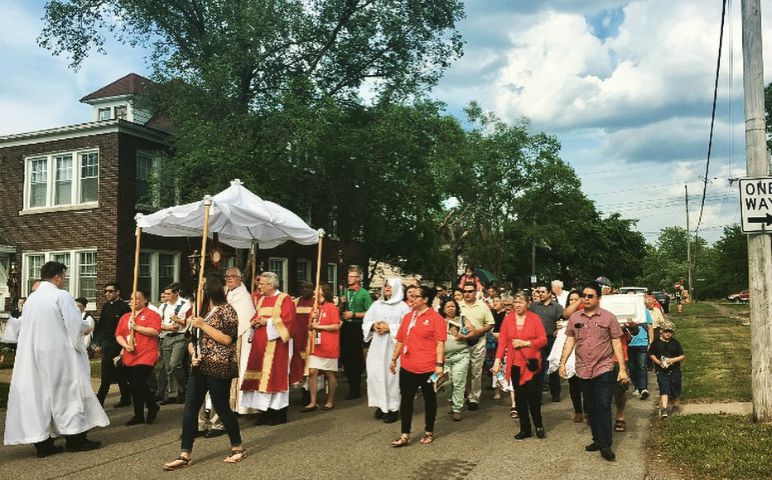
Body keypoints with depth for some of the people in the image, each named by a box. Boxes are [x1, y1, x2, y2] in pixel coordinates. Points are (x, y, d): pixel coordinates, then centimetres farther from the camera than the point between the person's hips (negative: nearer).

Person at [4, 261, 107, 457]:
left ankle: (42, 442, 9)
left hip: (33, 354, 6)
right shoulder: (61, 296, -12)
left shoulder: (31, 299, 8)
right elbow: (76, 324, -15)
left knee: (38, 395, 7)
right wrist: (86, 328, 5)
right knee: (67, 393, 3)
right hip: (59, 353, -6)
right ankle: (75, 438, 8)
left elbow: (28, 330, 13)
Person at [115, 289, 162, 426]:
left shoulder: (151, 314, -2)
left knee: (138, 384, -11)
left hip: (145, 357, -6)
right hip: (129, 358, 6)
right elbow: (118, 334, 12)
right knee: (134, 386, 9)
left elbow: (155, 331, -16)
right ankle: (139, 415, 20)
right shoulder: (125, 317, 17)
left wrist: (136, 327, -15)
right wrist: (126, 345, -7)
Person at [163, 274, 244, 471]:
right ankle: (184, 455, 7)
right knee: (189, 409, 2)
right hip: (199, 366, 7)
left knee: (222, 408, 2)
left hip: (218, 367, -7)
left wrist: (203, 325, -15)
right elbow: (191, 337, 18)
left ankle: (238, 448, 20)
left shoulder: (226, 310, -7)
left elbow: (227, 339, -16)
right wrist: (193, 354, -2)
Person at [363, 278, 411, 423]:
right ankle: (381, 405, 13)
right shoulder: (376, 304, 13)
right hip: (377, 346, 5)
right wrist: (373, 325, -8)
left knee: (392, 375, -5)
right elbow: (366, 322, 12)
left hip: (393, 347, -4)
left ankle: (393, 408, 2)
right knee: (375, 374, 2)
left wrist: (389, 328, -15)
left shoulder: (402, 306, -1)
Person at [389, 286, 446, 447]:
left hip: (428, 368, -5)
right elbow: (400, 340, 16)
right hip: (407, 367, 5)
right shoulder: (408, 317, 10)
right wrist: (394, 359, 15)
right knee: (406, 400, 5)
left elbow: (440, 343, -11)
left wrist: (439, 364, -17)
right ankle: (405, 435, 11)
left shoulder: (435, 318, -7)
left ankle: (429, 433, 25)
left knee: (429, 399, 11)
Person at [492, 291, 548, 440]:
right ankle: (525, 429, 19)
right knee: (519, 397, 8)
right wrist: (498, 360, -7)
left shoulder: (535, 318, -1)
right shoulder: (508, 319, 5)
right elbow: (502, 341, 1)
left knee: (533, 396, -4)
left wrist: (525, 343, -14)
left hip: (531, 363, -3)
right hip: (514, 364, 3)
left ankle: (539, 426, 19)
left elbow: (543, 339, -3)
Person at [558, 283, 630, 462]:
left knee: (603, 407, -5)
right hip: (583, 370, 4)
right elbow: (570, 341, 9)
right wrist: (562, 362, 2)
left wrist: (622, 369, -6)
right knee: (590, 407, 12)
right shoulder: (575, 317, 4)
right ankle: (597, 440, 24)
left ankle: (605, 445, 0)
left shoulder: (608, 317, -4)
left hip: (604, 369, -4)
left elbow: (617, 344, -3)